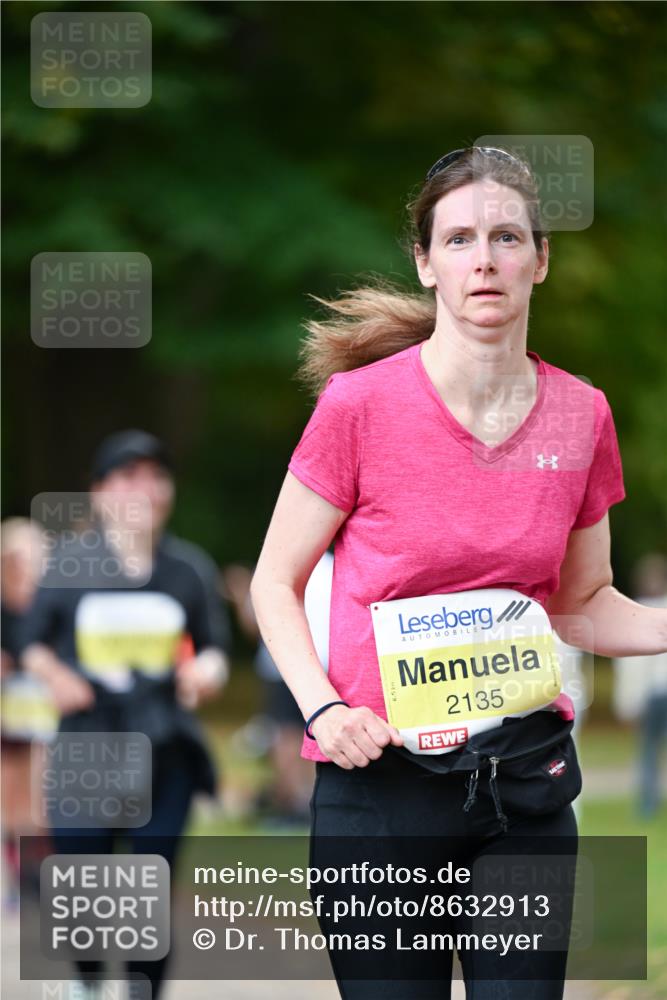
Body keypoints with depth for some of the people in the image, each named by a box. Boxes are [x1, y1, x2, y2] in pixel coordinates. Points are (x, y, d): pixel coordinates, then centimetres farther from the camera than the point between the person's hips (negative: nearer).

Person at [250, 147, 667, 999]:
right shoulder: (361, 403, -8)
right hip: (379, 774, -3)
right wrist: (321, 707, -15)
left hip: (526, 780, 3)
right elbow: (275, 584, 1)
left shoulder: (580, 416, 3)